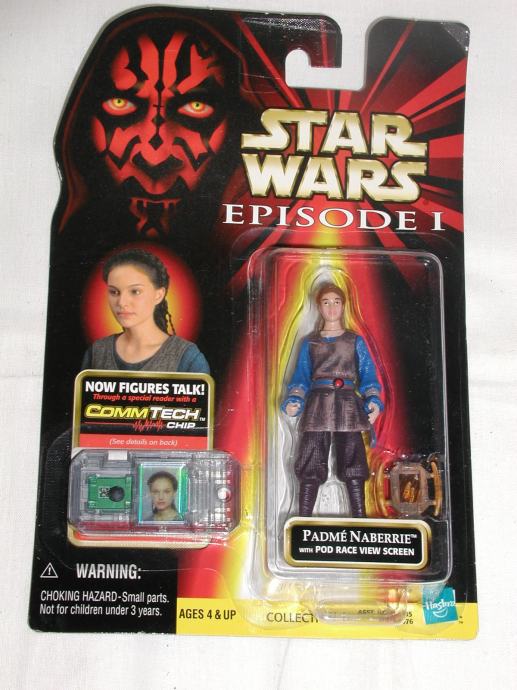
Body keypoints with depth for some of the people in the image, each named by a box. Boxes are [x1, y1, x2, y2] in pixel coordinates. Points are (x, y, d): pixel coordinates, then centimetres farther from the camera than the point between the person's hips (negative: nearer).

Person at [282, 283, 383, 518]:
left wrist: (373, 400, -11)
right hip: (317, 404, 0)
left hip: (347, 405, 0)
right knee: (311, 466, -3)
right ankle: (303, 520, 1)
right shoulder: (309, 343, 15)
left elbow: (368, 375, 7)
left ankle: (359, 519, -1)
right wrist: (294, 401, -9)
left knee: (353, 465, -5)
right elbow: (301, 377, 9)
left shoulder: (355, 341, 14)